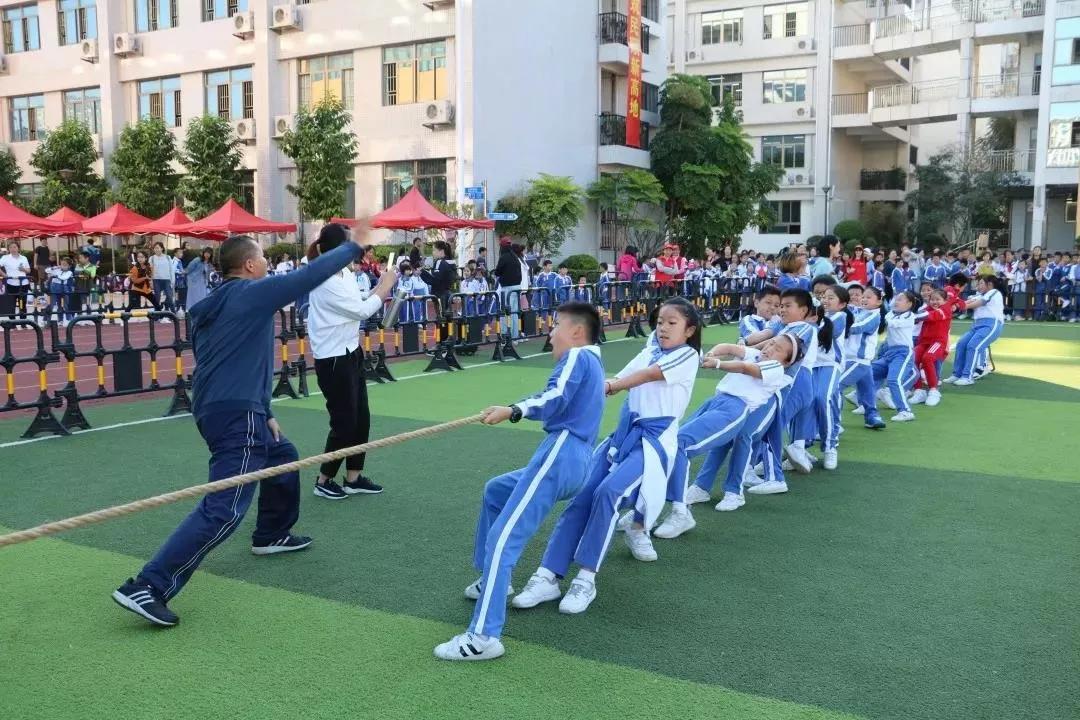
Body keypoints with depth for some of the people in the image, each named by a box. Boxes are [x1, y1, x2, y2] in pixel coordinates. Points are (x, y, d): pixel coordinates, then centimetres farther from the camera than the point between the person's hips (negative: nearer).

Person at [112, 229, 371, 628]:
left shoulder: (212, 306, 17)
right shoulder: (253, 293, -9)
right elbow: (311, 275, -7)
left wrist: (264, 413, 23)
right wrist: (354, 246, 9)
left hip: (221, 409, 10)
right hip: (237, 415, -10)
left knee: (284, 457, 30)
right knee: (224, 510, -13)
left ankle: (271, 534, 45)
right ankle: (146, 587, -17)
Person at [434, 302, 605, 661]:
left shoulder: (577, 356, 0)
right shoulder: (591, 362, 29)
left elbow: (555, 399, -17)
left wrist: (513, 410, -18)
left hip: (560, 454, -11)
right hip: (571, 458, 11)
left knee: (502, 539, -19)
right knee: (495, 491, 30)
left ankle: (483, 636, -27)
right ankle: (493, 580, 31)